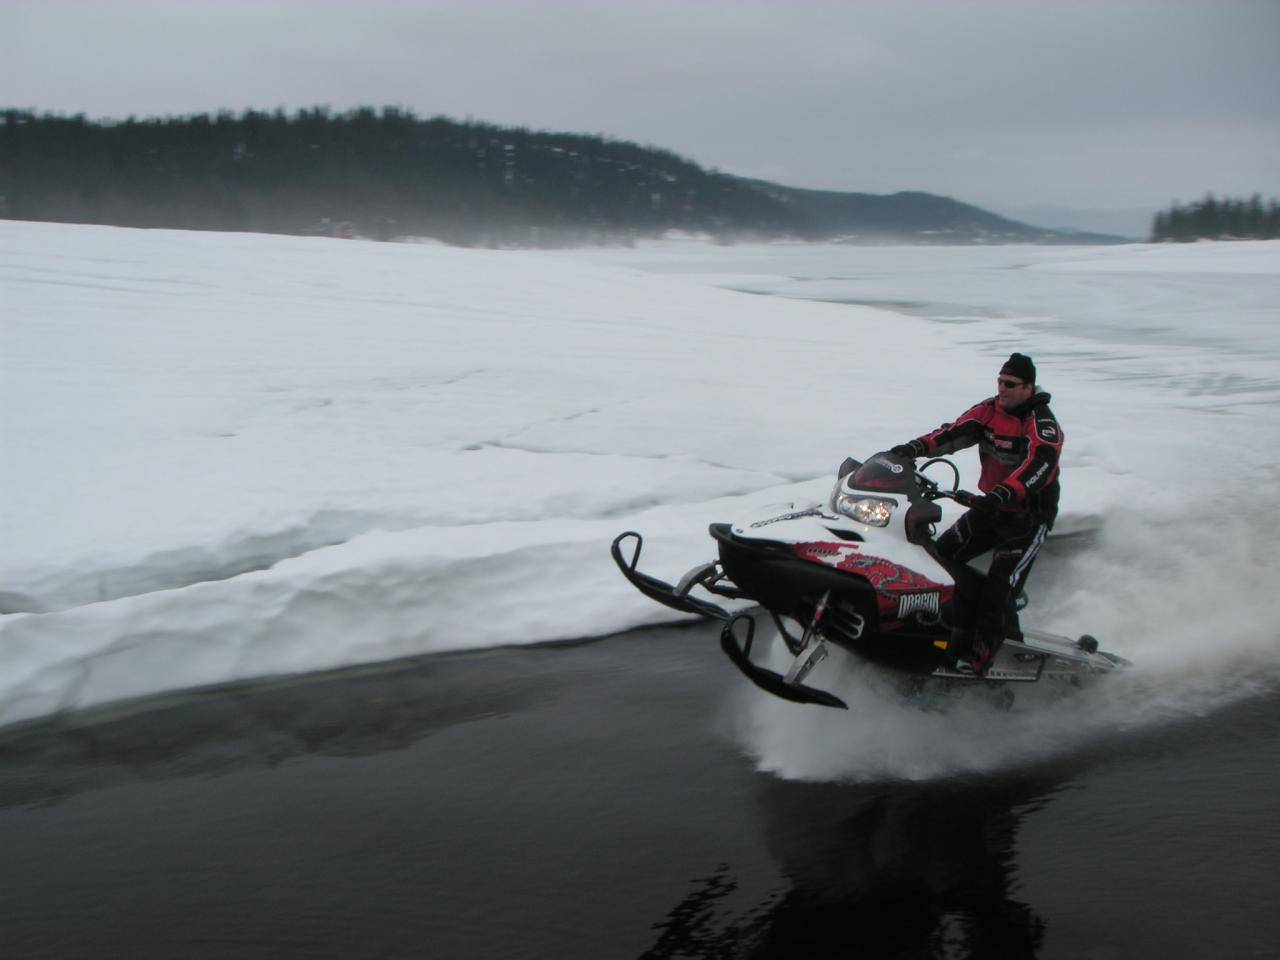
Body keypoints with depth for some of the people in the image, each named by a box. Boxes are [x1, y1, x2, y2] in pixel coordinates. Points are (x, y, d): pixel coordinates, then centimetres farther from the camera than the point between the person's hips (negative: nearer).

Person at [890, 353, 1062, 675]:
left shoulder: (1042, 423, -19)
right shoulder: (989, 410, 1)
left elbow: (1040, 463, -36)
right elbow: (956, 431, -11)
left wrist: (1003, 493, -52)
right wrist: (918, 446, -31)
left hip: (1030, 517, -7)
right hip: (990, 506, 7)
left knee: (1000, 586, -20)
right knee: (943, 554, -1)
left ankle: (979, 653, -18)